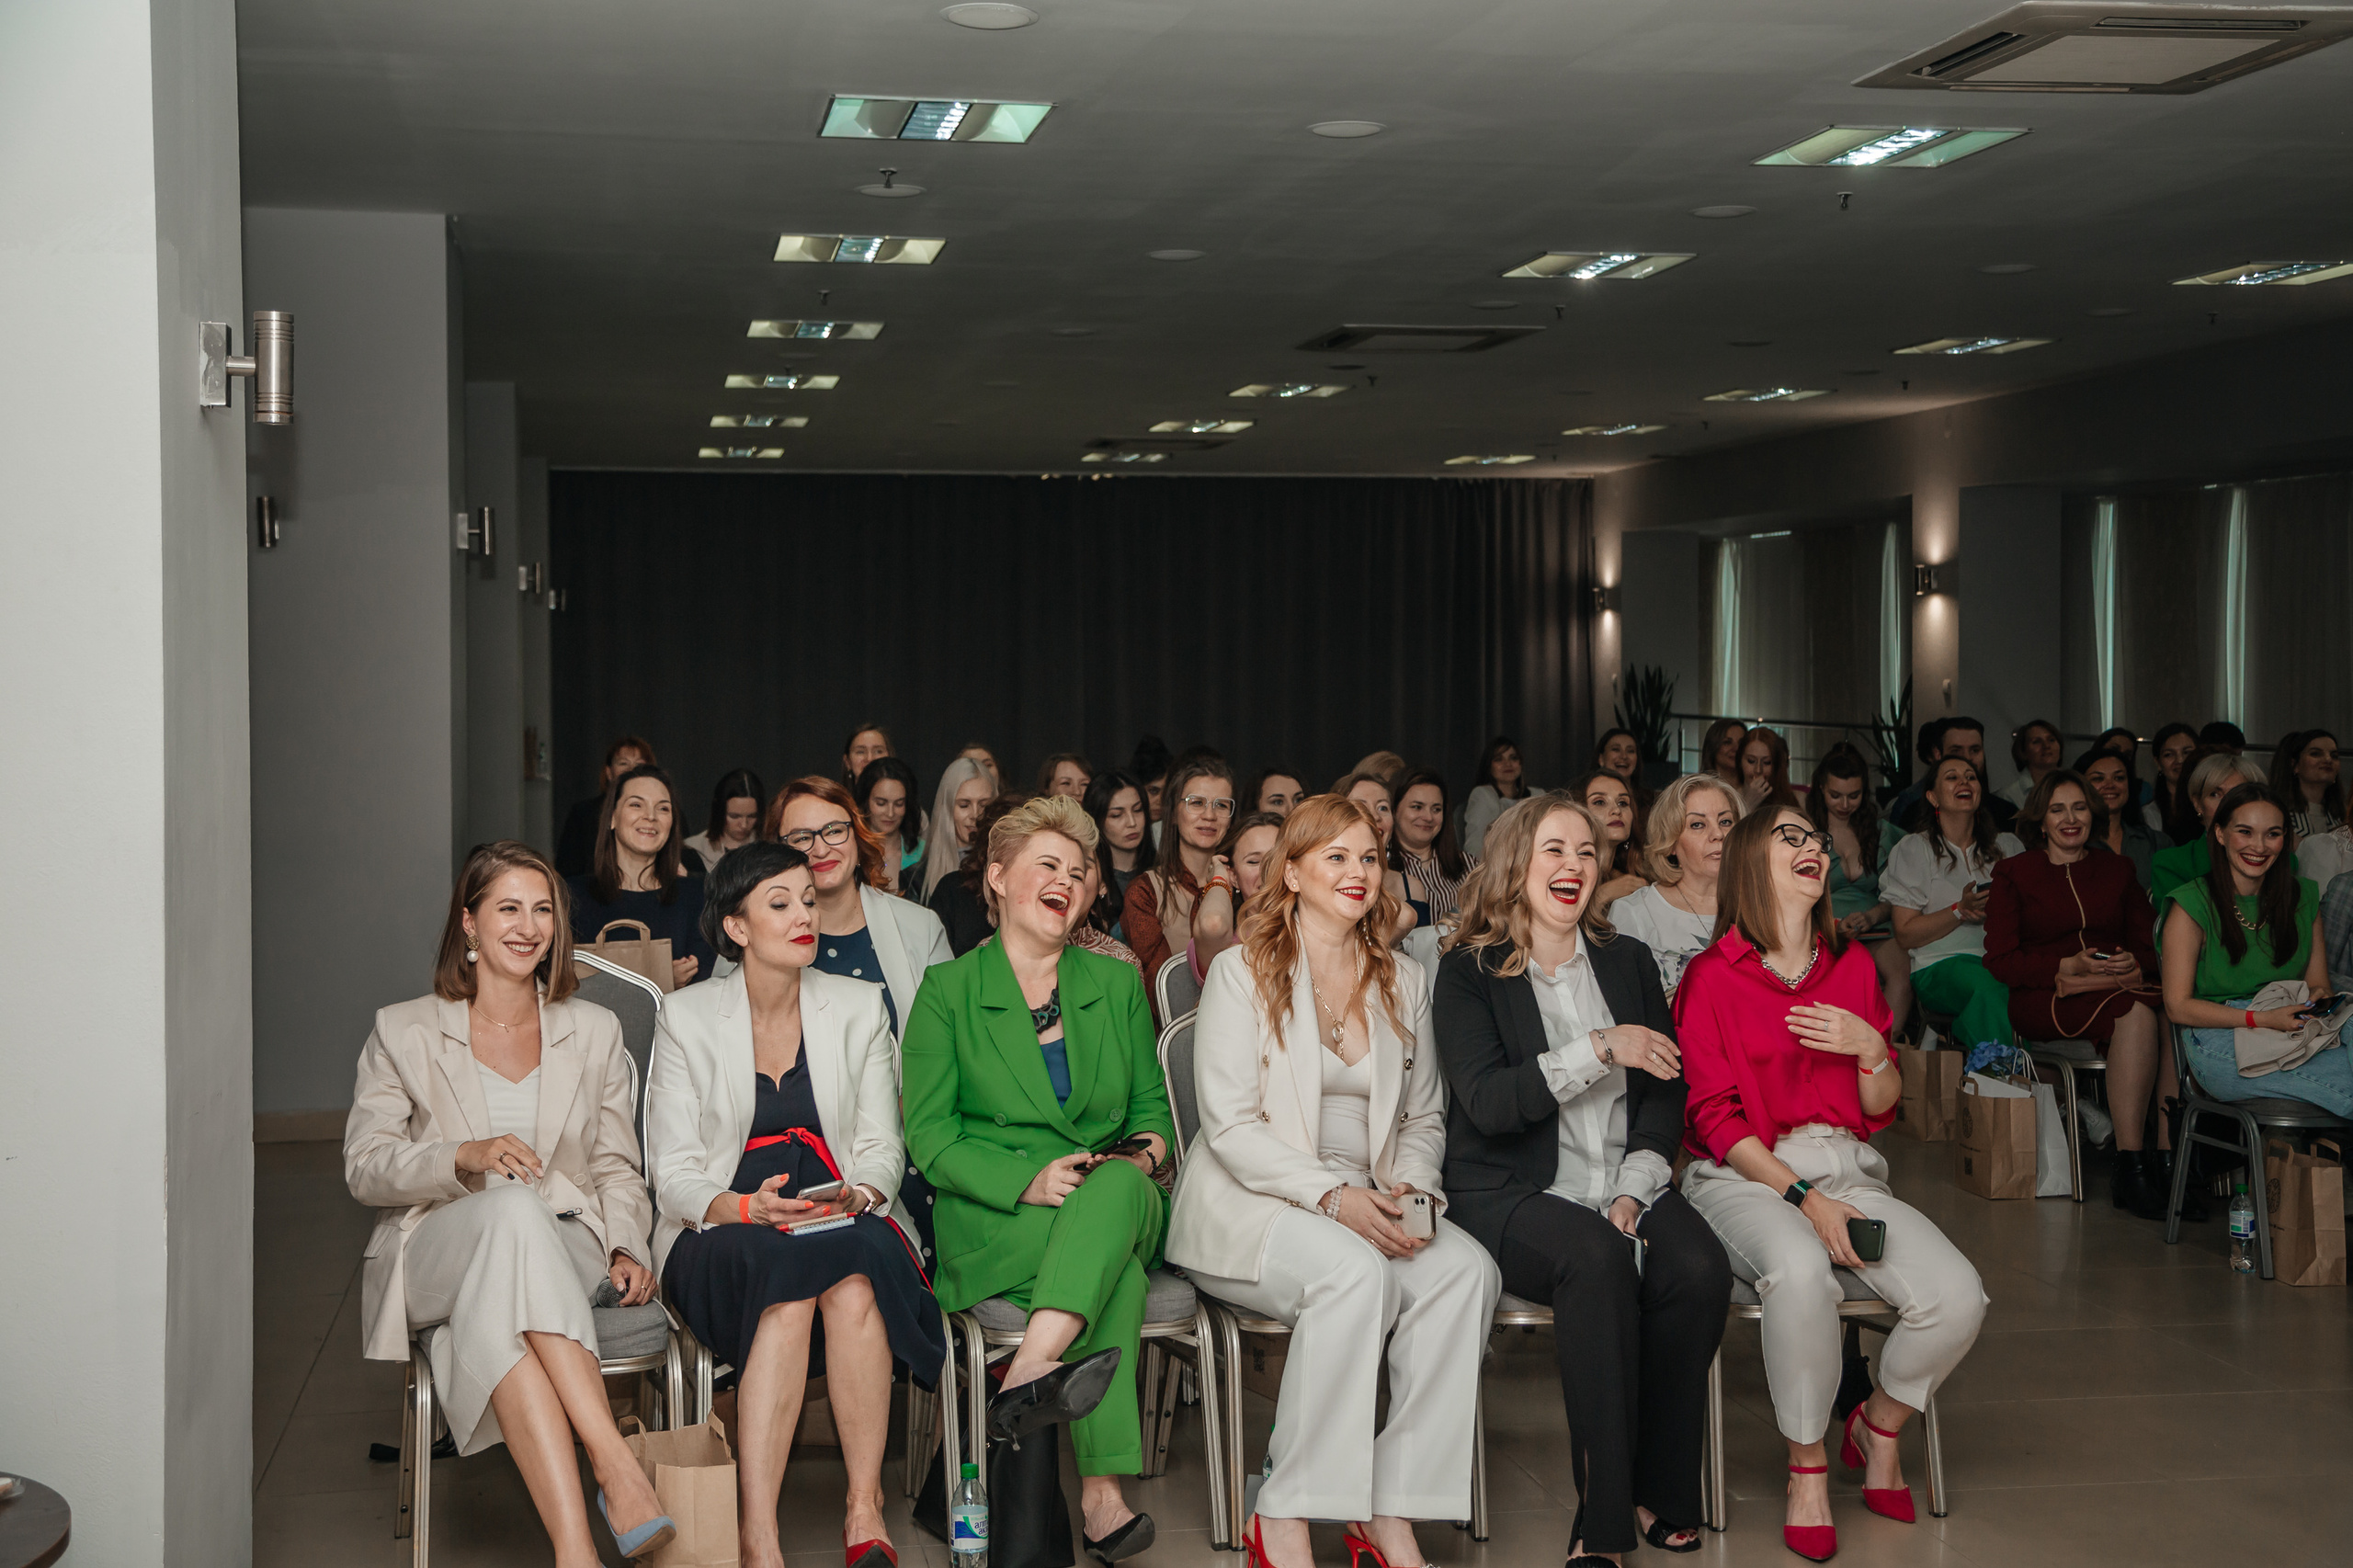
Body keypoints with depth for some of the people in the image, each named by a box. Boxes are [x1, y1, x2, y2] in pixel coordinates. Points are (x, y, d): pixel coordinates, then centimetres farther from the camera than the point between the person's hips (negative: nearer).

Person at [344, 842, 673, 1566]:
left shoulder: (594, 1032, 18)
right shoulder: (404, 1032, 11)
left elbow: (617, 1168, 16)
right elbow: (363, 1167, 2)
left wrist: (628, 1249, -5)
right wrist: (464, 1158, -17)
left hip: (562, 1252, 1)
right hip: (435, 1254, -1)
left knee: (492, 1314, -39)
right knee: (513, 1208, -40)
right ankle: (618, 1469, -50)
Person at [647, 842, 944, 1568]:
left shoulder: (859, 1008, 10)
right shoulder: (685, 1017, 4)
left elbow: (882, 1148, 8)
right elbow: (673, 1172, -1)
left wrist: (854, 1196, -16)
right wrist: (746, 1208, -21)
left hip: (844, 1226, 2)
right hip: (721, 1236, -2)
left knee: (852, 1285, -35)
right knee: (790, 1290, -36)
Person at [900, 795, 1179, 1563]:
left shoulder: (1116, 983, 18)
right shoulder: (948, 990, 6)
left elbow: (1152, 1105, 19)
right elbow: (928, 1134, -1)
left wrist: (1142, 1156, -7)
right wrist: (1031, 1180, -18)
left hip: (1121, 1203, 3)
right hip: (992, 1224, -3)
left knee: (1116, 1187, -36)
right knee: (1119, 1266, -35)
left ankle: (1028, 1377, -49)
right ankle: (1100, 1490, -45)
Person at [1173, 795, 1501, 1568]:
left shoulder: (1404, 983, 16)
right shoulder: (1242, 972, 0)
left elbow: (1423, 1117, 18)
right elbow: (1232, 1126, -8)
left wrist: (1411, 1189, -5)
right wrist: (1331, 1195, -21)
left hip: (1366, 1203, 5)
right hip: (1252, 1204, -5)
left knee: (1468, 1269, -26)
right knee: (1356, 1271, -36)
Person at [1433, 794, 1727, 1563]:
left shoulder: (1628, 962, 17)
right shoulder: (1469, 972, 3)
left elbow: (1665, 1090, 12)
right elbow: (1488, 1102, -11)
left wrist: (1636, 1187, -4)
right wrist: (1599, 1048, -17)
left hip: (1622, 1186, 4)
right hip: (1512, 1196, -4)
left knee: (1700, 1269, -27)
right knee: (1598, 1260, -35)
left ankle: (1657, 1493, -11)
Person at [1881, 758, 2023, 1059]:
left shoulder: (2008, 845, 21)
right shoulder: (1914, 849, 9)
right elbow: (1905, 935, 2)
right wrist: (1960, 910, -12)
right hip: (1940, 964, -3)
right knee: (1988, 988, -40)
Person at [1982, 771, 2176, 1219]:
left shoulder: (2117, 870, 22)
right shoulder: (2014, 872, 10)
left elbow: (2148, 944, 16)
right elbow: (2000, 960, 1)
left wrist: (2135, 964, -9)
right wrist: (2069, 967, -12)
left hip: (2123, 985, 4)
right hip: (2043, 1000, -3)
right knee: (2136, 1012, -36)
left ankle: (2167, 1160, -35)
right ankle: (2128, 1166, -38)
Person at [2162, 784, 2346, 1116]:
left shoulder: (2303, 896, 17)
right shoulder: (2192, 906, 0)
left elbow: (2318, 982, 18)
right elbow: (2178, 1006, -4)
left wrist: (2322, 1000, -8)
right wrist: (2262, 1020, -16)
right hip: (2220, 1042, -5)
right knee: (2346, 1076, -30)